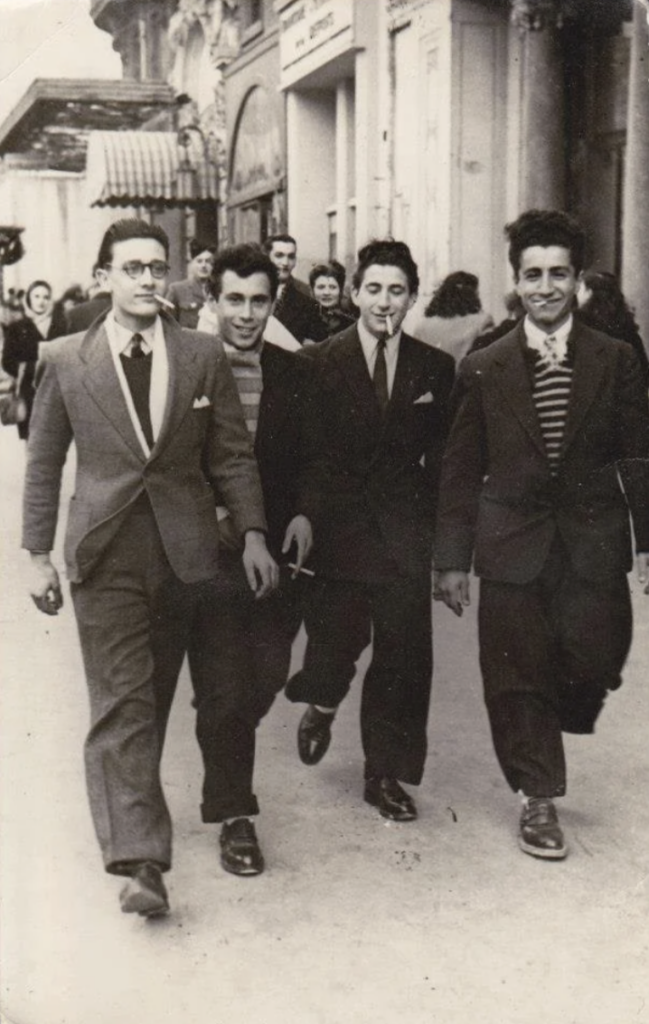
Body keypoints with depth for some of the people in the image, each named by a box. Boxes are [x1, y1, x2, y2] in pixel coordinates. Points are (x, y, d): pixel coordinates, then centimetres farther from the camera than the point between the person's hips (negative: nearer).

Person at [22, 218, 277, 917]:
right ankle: (139, 862, -6)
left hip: (187, 551, 2)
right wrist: (38, 554, 4)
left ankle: (131, 803, 36)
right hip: (106, 557, -2)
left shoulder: (204, 357, 3)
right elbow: (43, 463, 7)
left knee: (153, 697, 13)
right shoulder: (65, 361, 2)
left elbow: (232, 455, 6)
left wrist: (253, 533, -2)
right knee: (120, 703, -6)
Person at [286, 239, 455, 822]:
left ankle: (385, 773, 18)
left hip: (404, 533, 2)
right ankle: (322, 704, 34)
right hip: (337, 527, -1)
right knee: (338, 637, -3)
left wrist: (435, 526, 1)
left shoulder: (436, 369, 7)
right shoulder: (318, 364, 1)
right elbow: (301, 451, -2)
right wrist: (303, 518, -12)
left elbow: (444, 457, 10)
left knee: (404, 653, 2)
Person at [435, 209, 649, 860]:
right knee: (517, 675, 4)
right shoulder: (483, 369, 3)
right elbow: (460, 471, 4)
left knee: (596, 658, -6)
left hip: (593, 544, 0)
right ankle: (538, 798, 20)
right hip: (513, 546, 0)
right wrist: (453, 558, 1)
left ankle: (563, 721, 30)